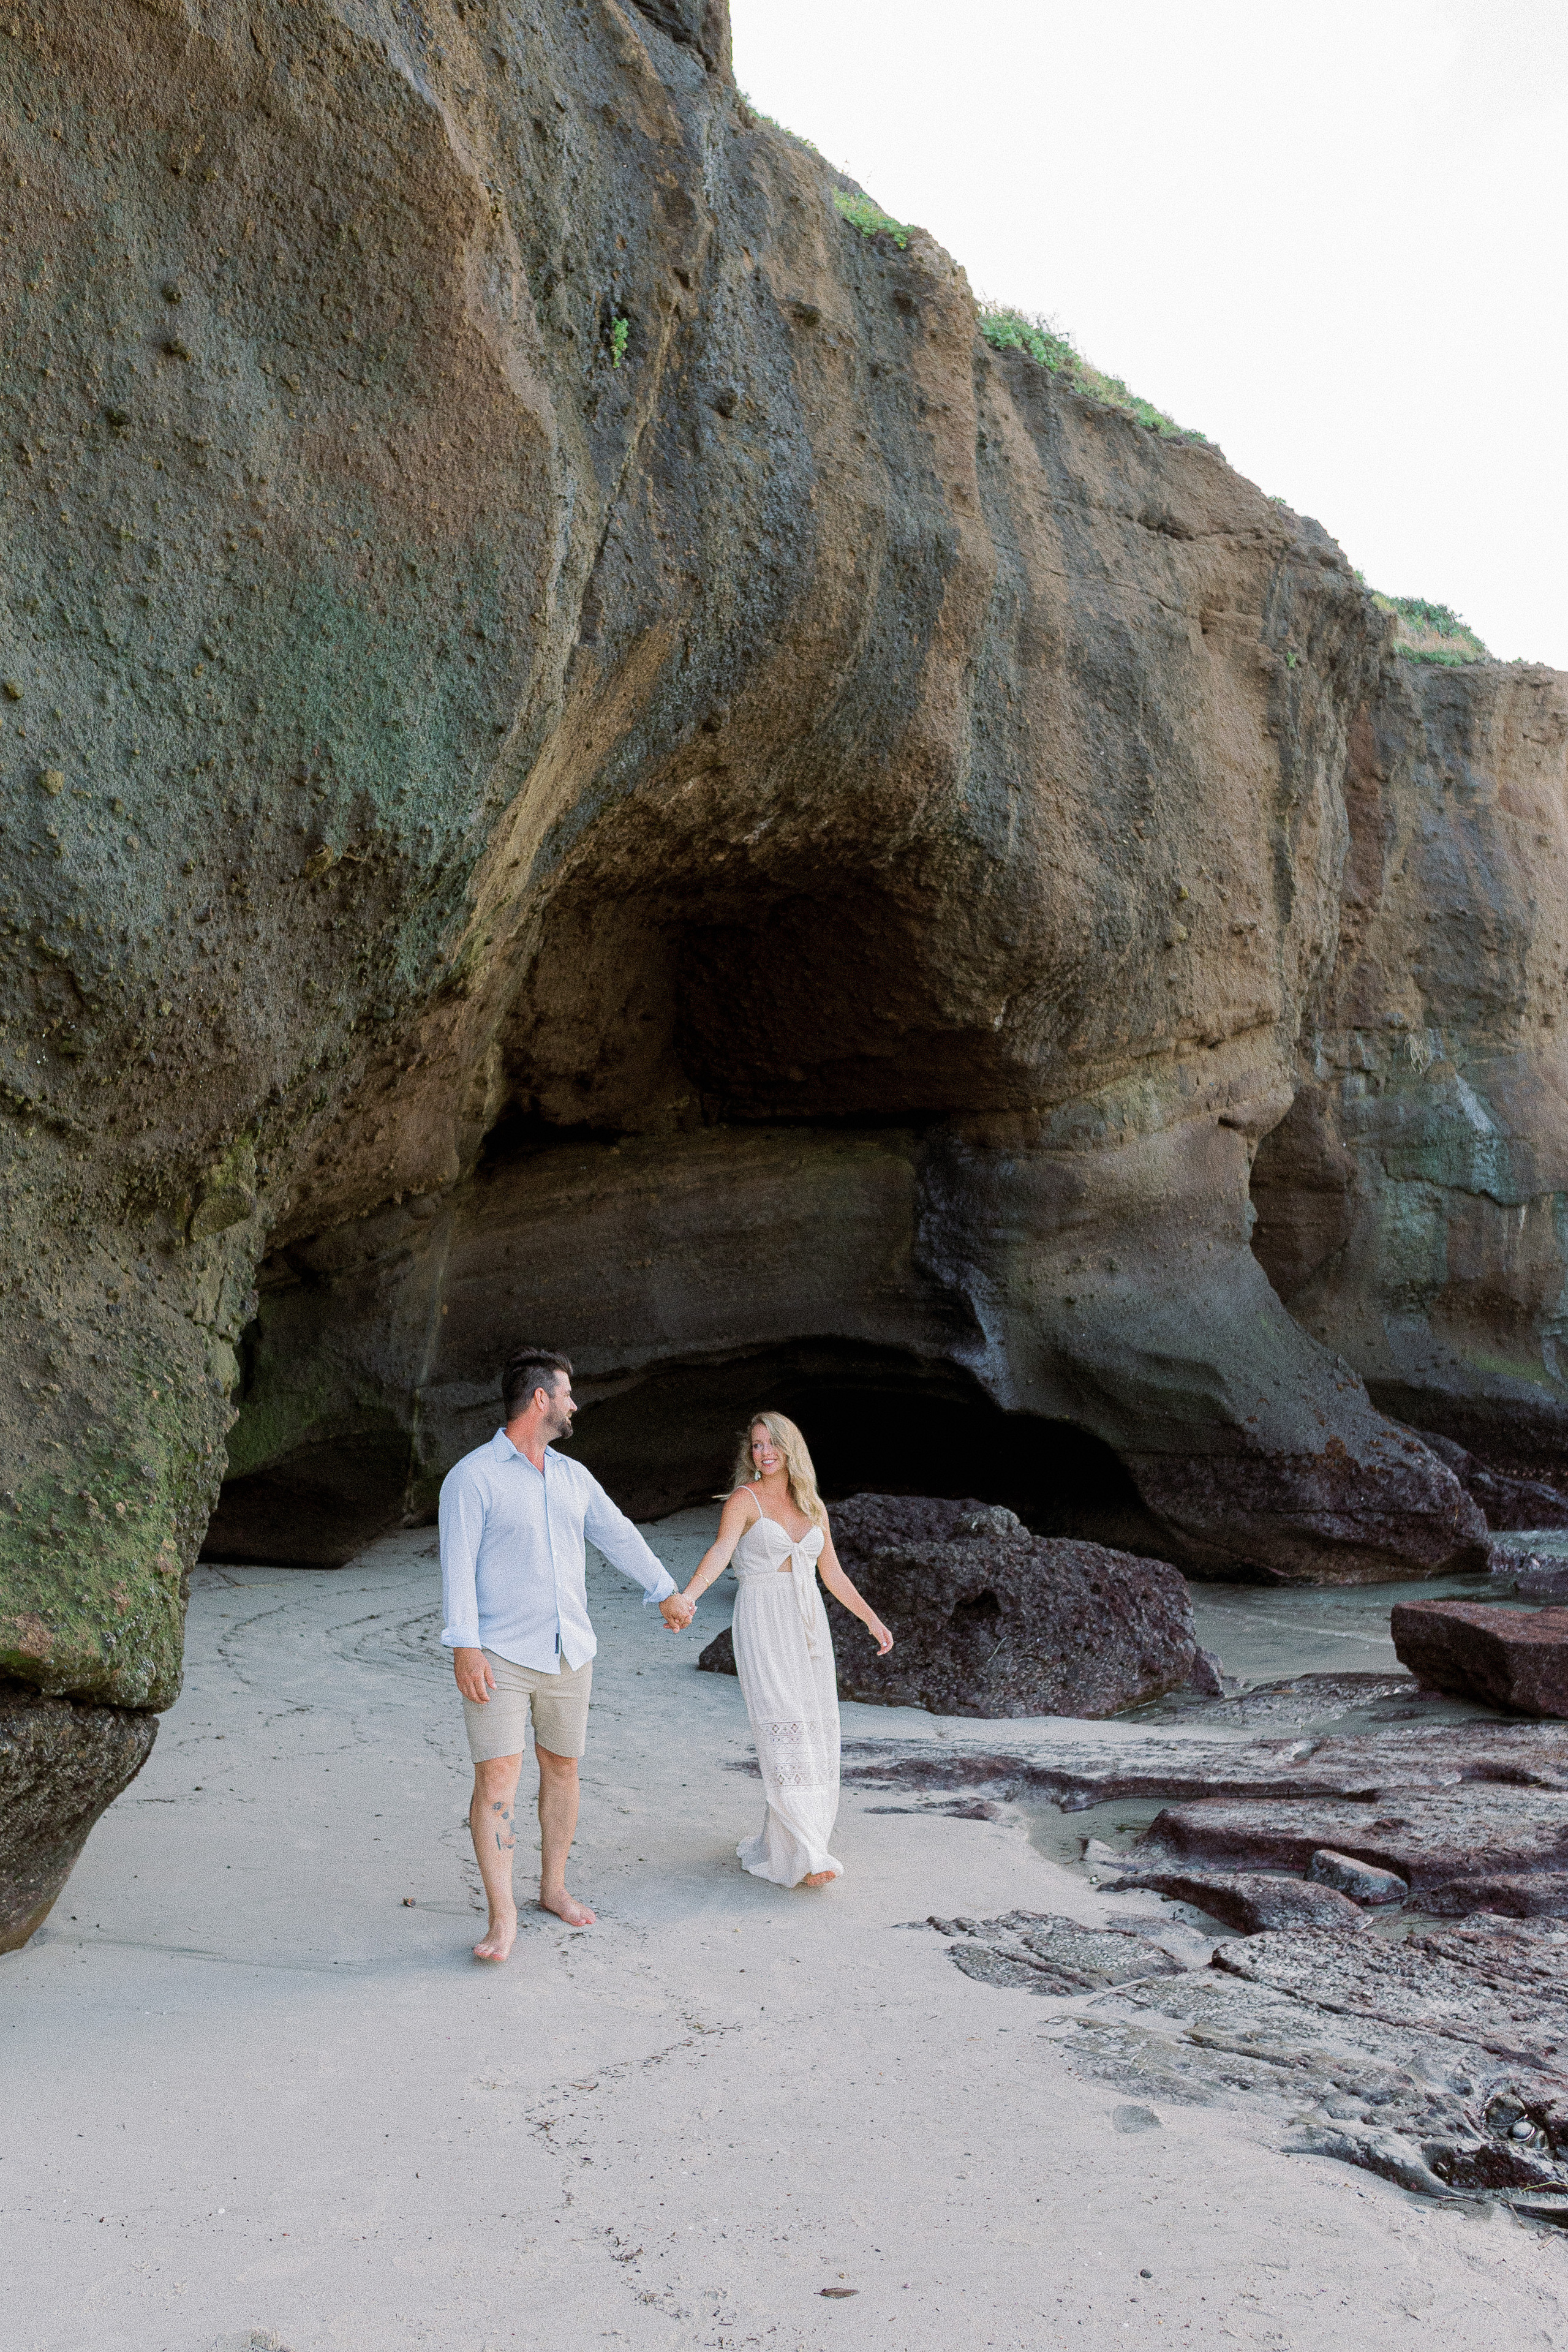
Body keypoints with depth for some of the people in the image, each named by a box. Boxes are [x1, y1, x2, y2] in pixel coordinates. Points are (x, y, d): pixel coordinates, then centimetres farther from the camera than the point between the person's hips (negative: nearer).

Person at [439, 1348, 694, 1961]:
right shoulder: (473, 1476, -8)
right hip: (500, 1656, -6)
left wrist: (667, 1592, 31)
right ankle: (502, 1917, -5)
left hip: (569, 1654, 6)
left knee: (562, 1769, 13)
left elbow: (620, 1537, 22)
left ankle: (553, 1886, 29)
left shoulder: (574, 1477, 11)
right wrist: (464, 1646, -21)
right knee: (496, 1776, -10)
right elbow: (458, 1563, -13)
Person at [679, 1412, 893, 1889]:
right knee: (783, 1733, -13)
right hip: (763, 1624, -6)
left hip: (808, 1625, 6)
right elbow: (721, 1551, -20)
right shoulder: (745, 1500, -4)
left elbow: (832, 1573, 20)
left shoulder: (812, 1506, 12)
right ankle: (804, 1856, -14)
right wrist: (688, 1595, -37)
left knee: (814, 1736, 4)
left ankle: (778, 1840, 17)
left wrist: (870, 1618, 22)